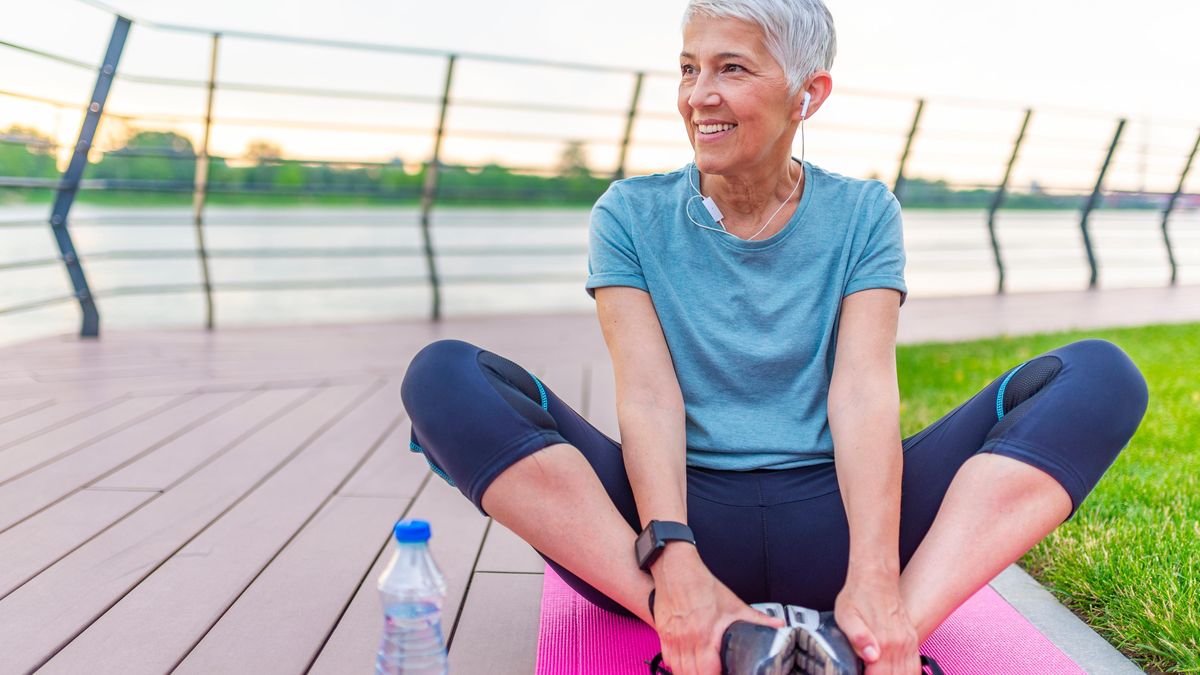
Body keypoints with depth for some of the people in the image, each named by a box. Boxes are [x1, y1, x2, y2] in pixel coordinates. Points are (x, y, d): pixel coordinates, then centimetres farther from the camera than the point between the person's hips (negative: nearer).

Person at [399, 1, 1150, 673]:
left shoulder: (863, 215, 7)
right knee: (445, 376, -21)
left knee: (1101, 375, -15)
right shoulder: (631, 216, 5)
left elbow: (863, 391, -8)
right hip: (689, 510, 0)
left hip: (828, 523, 1)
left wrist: (875, 579, -24)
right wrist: (673, 563, -26)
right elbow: (648, 396, -9)